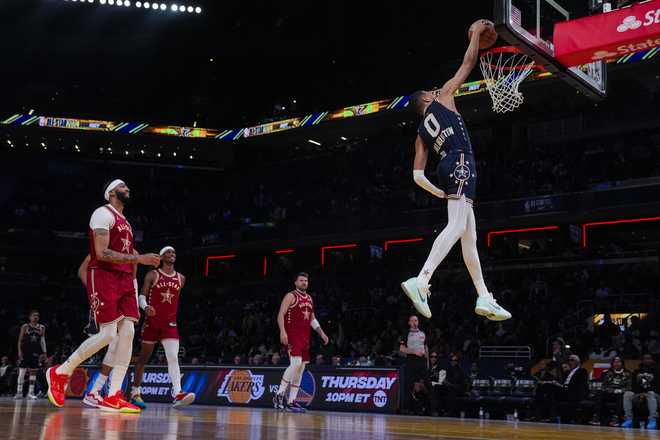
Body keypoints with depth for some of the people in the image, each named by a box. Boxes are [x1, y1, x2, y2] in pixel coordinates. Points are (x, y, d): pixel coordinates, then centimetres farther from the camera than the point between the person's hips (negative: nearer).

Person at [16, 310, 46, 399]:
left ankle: (31, 392, 6)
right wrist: (19, 351, -11)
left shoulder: (42, 328, 7)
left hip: (35, 352, 3)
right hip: (25, 351, -3)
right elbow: (20, 340, -1)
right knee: (21, 372, -4)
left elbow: (42, 340, 9)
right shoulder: (25, 327, -1)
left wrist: (44, 352, 2)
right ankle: (19, 392, 2)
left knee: (33, 372, 2)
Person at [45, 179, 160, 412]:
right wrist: (138, 258, -19)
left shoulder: (125, 222, 23)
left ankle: (113, 397, -3)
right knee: (108, 334, -12)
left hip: (124, 279, 9)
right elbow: (102, 253, -17)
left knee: (128, 333, -3)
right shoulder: (103, 214, -7)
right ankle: (60, 373, 8)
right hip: (103, 277, -9)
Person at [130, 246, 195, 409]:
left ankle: (177, 394, -27)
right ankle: (135, 393, 20)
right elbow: (142, 296, -6)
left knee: (173, 357, -15)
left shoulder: (181, 278, 9)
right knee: (144, 357, 7)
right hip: (152, 321, -2)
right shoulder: (152, 275, -1)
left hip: (170, 323, 2)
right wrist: (145, 307, -24)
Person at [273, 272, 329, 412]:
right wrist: (282, 332, -24)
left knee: (301, 368, 6)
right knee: (296, 363, -23)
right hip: (292, 335, -8)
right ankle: (279, 394, -14)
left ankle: (291, 401, 10)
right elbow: (280, 315, -11)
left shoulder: (309, 298, 18)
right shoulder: (291, 296, -4)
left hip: (305, 336, 8)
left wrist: (321, 333, 18)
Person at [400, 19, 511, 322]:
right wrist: (477, 32, 28)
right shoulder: (443, 98, 14)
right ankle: (421, 281, -39)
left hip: (448, 169, 8)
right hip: (461, 163, -8)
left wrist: (439, 193, 22)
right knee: (456, 227, -22)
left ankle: (484, 298, 7)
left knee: (470, 237, 8)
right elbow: (468, 64, 16)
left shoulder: (421, 134, 25)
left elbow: (418, 176, 15)